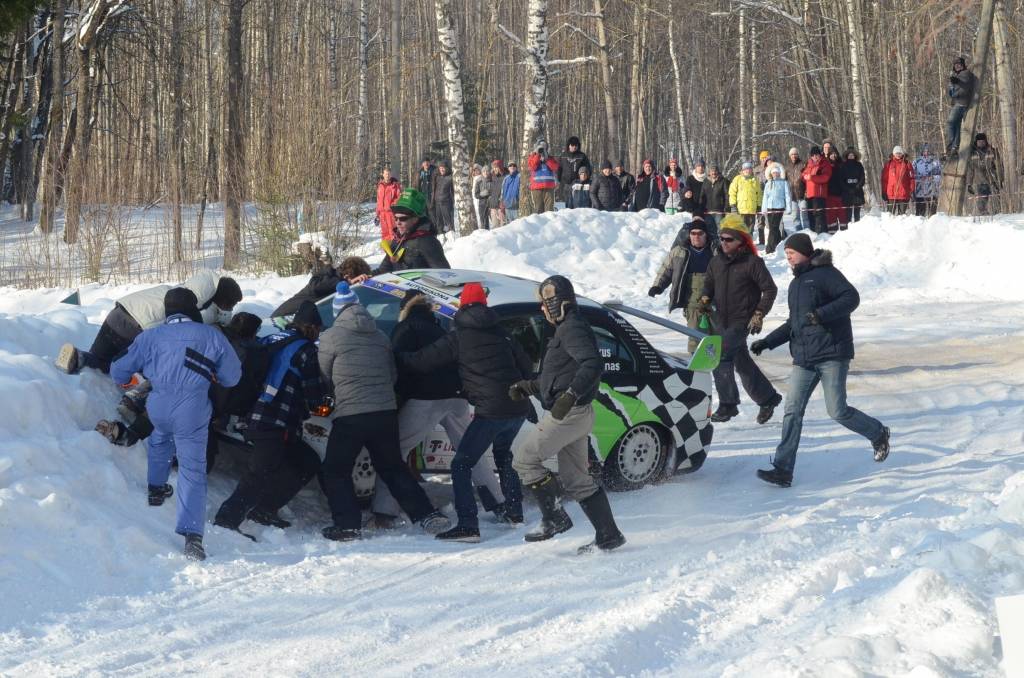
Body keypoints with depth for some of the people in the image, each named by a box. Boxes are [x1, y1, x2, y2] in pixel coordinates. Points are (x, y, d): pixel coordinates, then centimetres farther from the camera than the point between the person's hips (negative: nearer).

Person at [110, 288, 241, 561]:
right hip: (193, 408, -2)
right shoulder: (212, 336, 8)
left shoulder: (150, 337, 11)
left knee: (160, 439, 36)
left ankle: (156, 489, 50)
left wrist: (127, 380, 39)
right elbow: (232, 377, 13)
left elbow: (119, 371, 16)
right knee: (193, 470, -4)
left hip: (159, 406, 2)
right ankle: (193, 535, -16)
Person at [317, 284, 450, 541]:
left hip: (350, 415, -5)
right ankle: (427, 515, 12)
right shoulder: (380, 337, 10)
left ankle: (347, 525, -2)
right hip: (386, 412, 5)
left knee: (334, 471, 9)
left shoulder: (331, 338, -5)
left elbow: (325, 376, 6)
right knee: (393, 468, 19)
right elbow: (393, 375, 18)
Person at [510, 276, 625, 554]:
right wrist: (527, 387, 24)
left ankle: (554, 518, -3)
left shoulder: (572, 329, -13)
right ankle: (608, 534, 11)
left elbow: (593, 363, -29)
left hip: (567, 413, -11)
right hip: (574, 414, 11)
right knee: (576, 479, 12)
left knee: (524, 460, -4)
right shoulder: (566, 329, 21)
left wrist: (570, 396, -36)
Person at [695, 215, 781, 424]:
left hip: (742, 321, -7)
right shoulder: (716, 261, 8)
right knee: (742, 362, 14)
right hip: (721, 320, 7)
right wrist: (704, 299, -2)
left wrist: (759, 315, -14)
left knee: (721, 354, -20)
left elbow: (770, 289, -8)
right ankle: (767, 398, 32)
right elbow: (709, 283, 20)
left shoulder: (753, 262, -10)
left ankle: (728, 404, -13)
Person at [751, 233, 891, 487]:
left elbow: (851, 297, -18)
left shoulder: (825, 273, -6)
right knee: (792, 411, -4)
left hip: (832, 354, -8)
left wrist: (822, 314, -28)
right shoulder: (796, 283, 20)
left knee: (838, 411, -5)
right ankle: (783, 469, -7)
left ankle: (878, 433, 22)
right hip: (803, 358, 8)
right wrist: (767, 342, 18)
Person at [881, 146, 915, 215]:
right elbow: (884, 179, 5)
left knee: (902, 213, 3)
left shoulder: (907, 164, 5)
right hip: (891, 194, 0)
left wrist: (912, 191, -3)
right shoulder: (889, 164, 5)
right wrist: (884, 193, 1)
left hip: (904, 194, 0)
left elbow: (911, 178, 3)